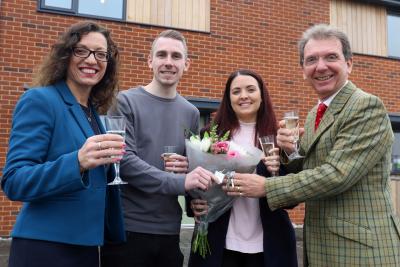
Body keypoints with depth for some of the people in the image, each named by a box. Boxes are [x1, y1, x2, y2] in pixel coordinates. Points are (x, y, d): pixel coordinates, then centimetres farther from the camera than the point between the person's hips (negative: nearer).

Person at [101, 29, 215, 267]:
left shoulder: (190, 113, 9)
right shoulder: (125, 102, -5)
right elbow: (124, 161, -16)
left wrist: (189, 167, -8)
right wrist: (181, 182, -24)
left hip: (169, 230, 4)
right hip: (127, 227, -4)